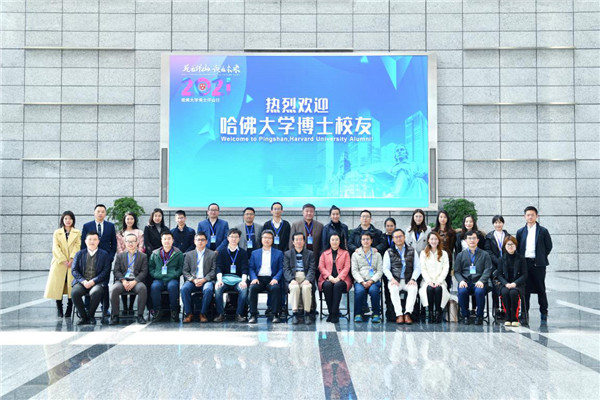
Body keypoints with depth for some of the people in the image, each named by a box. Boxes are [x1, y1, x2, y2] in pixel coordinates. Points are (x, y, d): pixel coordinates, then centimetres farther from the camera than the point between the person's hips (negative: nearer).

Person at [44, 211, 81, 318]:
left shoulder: (77, 233, 12)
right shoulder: (57, 233, 13)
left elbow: (77, 246, 1)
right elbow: (55, 248, 3)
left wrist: (72, 259, -13)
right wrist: (63, 260, -10)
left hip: (73, 263, -1)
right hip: (59, 263, 1)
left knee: (71, 286, -7)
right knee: (57, 286, -4)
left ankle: (69, 309, 1)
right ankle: (59, 310, 4)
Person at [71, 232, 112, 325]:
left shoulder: (105, 254, 10)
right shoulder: (79, 254, 16)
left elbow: (105, 271, 0)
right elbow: (74, 270, 7)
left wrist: (93, 281, -13)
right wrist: (83, 281, -10)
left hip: (97, 282, -2)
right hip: (82, 282, 2)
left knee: (96, 292, -36)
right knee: (74, 292, -30)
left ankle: (90, 316, -12)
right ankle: (83, 317, -11)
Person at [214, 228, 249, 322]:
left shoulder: (243, 253, 11)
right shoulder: (222, 252, 12)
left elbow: (245, 269, 2)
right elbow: (219, 268, 3)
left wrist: (243, 281, -17)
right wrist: (219, 280, -16)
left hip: (238, 279, 0)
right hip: (224, 277, 0)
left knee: (244, 289, -32)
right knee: (217, 289, -31)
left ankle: (239, 314, -21)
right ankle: (221, 314, -20)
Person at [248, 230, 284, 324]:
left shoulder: (278, 253, 17)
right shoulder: (255, 253, 21)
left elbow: (281, 269, 7)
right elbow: (251, 268, 12)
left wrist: (275, 278, -11)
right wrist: (254, 278, -8)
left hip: (271, 280, -1)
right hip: (258, 279, 1)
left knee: (275, 288, -34)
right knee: (252, 287, -32)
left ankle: (275, 315, -26)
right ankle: (253, 315, -26)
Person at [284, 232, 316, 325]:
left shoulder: (310, 254, 19)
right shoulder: (287, 254, 18)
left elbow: (311, 269, 6)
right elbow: (286, 270, 6)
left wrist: (307, 280, -14)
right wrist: (292, 279, -14)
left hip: (305, 278, 0)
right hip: (293, 278, 0)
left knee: (306, 287, -34)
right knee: (295, 287, -34)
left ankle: (307, 314, -28)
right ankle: (295, 314, -31)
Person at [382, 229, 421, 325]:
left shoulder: (412, 251, 14)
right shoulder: (389, 252, 13)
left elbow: (417, 268, 10)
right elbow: (386, 268, 7)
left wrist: (413, 279, -7)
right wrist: (392, 279, -10)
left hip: (408, 280, 0)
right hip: (395, 280, 0)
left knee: (414, 288, -33)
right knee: (393, 289, -33)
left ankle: (407, 313, -34)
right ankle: (399, 314, -34)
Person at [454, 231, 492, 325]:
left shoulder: (484, 254, 15)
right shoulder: (461, 255, 19)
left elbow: (488, 270, 4)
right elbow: (456, 271, 13)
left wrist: (481, 281, -14)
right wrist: (461, 280, -9)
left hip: (479, 282, -1)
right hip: (465, 282, 1)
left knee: (479, 291, -35)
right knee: (462, 291, -33)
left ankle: (479, 316, -14)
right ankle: (465, 316, -13)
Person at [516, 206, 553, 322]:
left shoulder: (543, 231, 2)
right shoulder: (520, 232, 10)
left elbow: (549, 246, 6)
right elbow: (517, 247, 13)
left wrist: (542, 258, 4)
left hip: (538, 264, -2)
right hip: (524, 263, 2)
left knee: (541, 289, 5)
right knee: (525, 289, 4)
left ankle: (544, 312, 16)